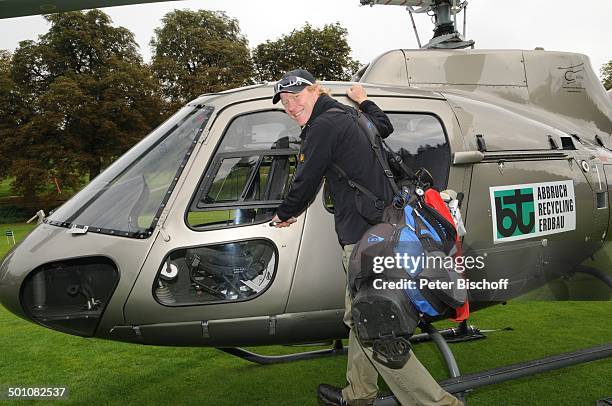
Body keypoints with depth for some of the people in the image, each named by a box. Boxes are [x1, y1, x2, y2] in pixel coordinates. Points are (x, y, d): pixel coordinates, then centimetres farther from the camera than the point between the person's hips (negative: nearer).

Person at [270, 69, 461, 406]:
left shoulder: (324, 125, -12)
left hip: (364, 238, -11)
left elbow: (306, 181, -8)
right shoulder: (348, 116, 17)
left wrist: (285, 214, 12)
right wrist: (363, 101, 55)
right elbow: (385, 126, 37)